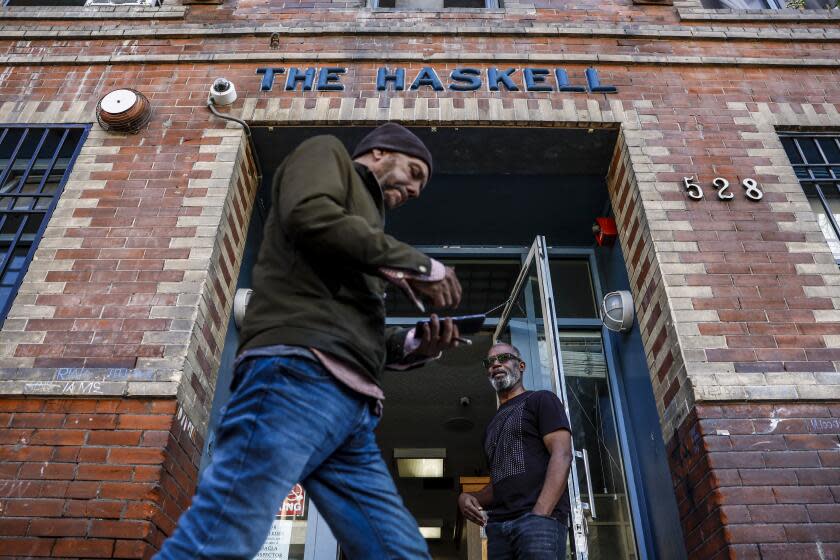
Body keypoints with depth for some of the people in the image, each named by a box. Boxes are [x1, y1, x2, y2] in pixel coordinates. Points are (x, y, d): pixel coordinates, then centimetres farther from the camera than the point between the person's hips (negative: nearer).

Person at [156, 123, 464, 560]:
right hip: (300, 372, -8)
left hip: (350, 406, 9)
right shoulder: (327, 154, 18)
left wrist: (412, 346, 11)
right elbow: (310, 215, -8)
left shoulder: (366, 225, 36)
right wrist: (414, 264, -1)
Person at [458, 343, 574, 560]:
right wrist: (469, 498, 6)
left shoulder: (541, 400, 7)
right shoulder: (492, 426, 26)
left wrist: (539, 515, -18)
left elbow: (562, 456, -6)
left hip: (540, 517, -6)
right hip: (498, 526, 6)